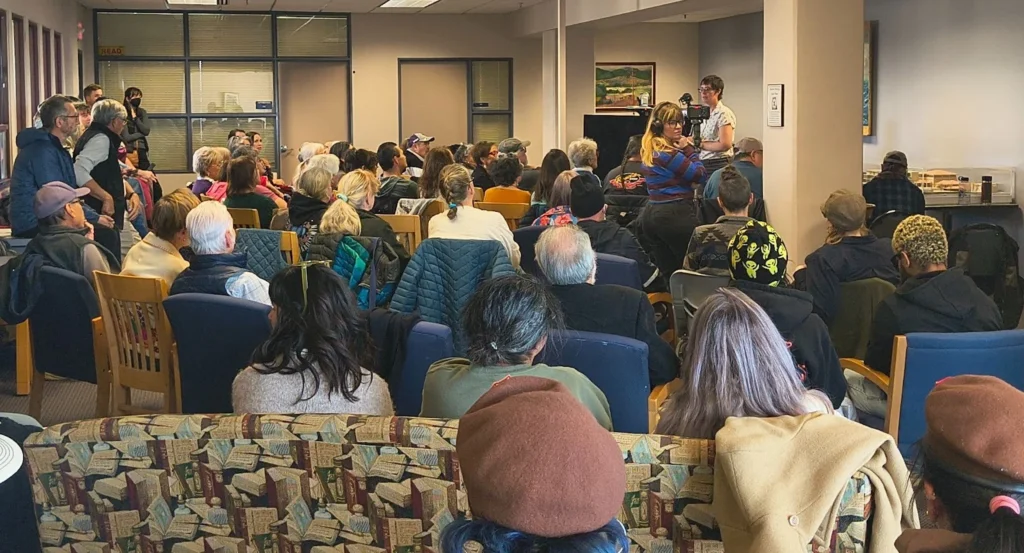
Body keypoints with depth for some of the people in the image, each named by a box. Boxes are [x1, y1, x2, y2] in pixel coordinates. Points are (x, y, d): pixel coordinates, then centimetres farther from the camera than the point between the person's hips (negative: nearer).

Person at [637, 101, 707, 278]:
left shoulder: (649, 149, 13)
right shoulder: (667, 152, -16)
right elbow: (701, 176, -12)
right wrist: (689, 150, -2)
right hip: (676, 215, -10)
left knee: (667, 272, 11)